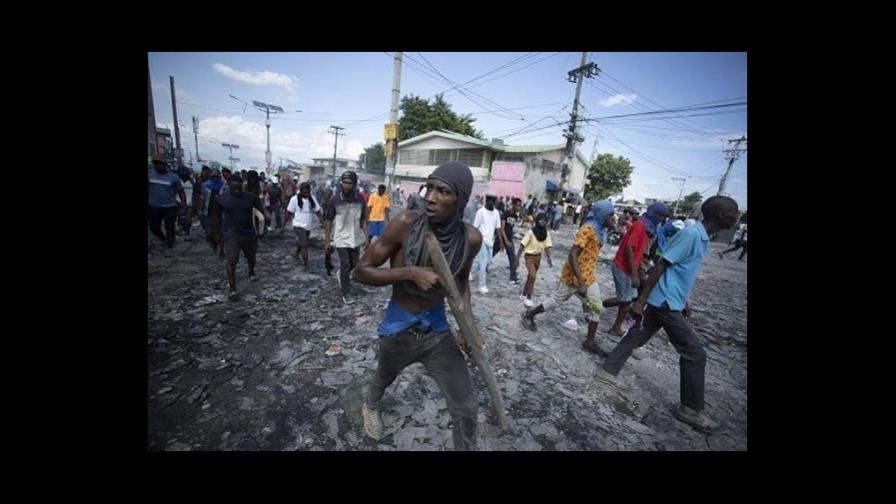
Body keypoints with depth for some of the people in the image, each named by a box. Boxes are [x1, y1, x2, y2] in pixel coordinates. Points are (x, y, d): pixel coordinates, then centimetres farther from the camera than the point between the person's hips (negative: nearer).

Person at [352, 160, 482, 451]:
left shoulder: (471, 238, -15)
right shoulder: (406, 224, -24)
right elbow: (360, 271, -18)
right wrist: (410, 272, -31)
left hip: (437, 329, 1)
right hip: (398, 327, -1)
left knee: (466, 408, 4)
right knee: (384, 380, 30)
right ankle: (371, 406, 68)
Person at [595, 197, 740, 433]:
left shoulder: (702, 237, 12)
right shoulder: (691, 233, -18)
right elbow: (661, 266, -21)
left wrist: (684, 302, 26)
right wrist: (640, 300, -22)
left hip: (668, 302, 9)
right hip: (665, 303, -9)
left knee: (636, 336, 14)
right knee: (695, 353, 2)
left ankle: (607, 370, 26)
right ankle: (691, 409, 17)